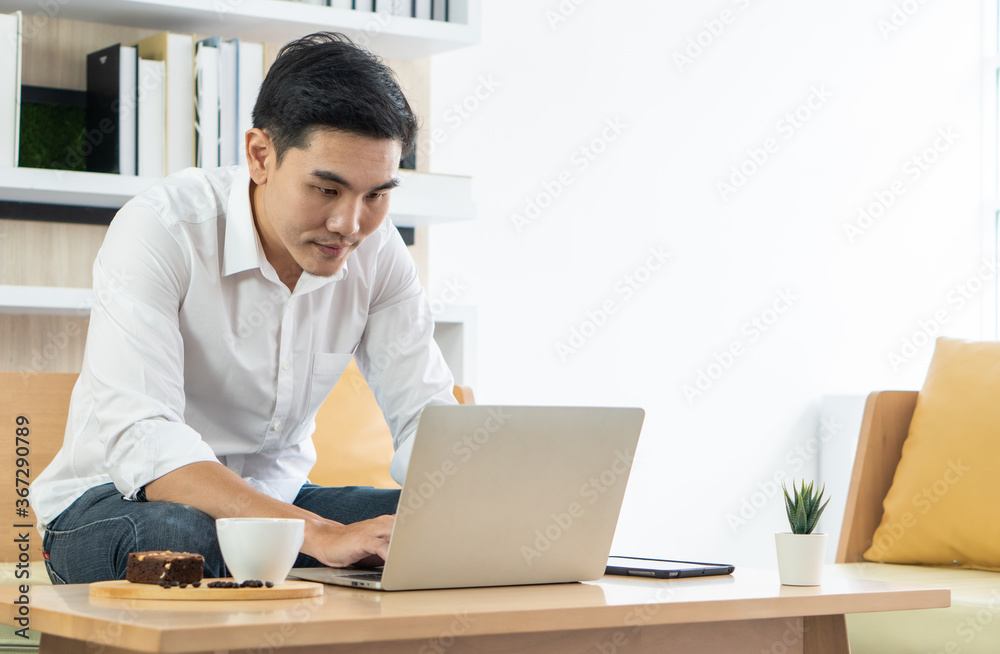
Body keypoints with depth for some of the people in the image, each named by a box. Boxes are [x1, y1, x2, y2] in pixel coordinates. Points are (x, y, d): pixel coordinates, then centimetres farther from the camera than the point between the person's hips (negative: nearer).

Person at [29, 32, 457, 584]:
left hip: (278, 497, 5)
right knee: (178, 540, -40)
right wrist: (320, 535, -46)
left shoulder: (376, 249, -5)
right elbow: (138, 440, -34)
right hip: (116, 500, -5)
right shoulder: (160, 232, -23)